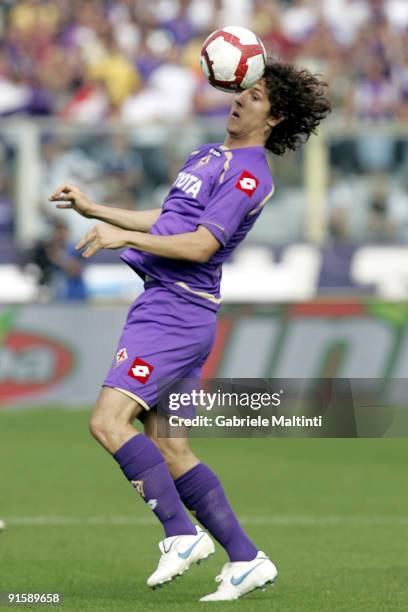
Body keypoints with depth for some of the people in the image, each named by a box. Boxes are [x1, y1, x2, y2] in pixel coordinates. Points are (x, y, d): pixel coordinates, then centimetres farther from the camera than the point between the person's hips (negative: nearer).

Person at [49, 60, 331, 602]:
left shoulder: (249, 176, -10)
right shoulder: (206, 157, 20)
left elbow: (201, 246, -19)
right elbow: (167, 222, 32)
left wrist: (126, 237, -21)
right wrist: (94, 209, 34)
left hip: (177, 310, -9)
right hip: (163, 307, 9)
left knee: (109, 420, -20)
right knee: (169, 449, 7)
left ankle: (181, 535, -17)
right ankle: (246, 559, 9)